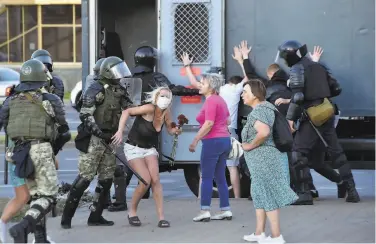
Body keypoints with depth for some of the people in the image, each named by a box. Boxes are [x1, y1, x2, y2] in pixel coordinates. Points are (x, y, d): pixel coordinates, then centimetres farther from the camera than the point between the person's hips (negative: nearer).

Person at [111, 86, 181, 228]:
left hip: (150, 149, 5)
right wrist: (120, 131, -33)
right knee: (146, 180, -15)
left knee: (155, 180, -10)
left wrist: (176, 131, -14)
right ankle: (132, 212, 7)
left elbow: (170, 130, 10)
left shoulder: (166, 113, -5)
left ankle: (161, 217, -9)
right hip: (134, 148, -5)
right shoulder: (150, 109, -23)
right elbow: (127, 112, -25)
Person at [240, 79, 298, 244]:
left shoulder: (257, 112, -18)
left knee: (268, 195, -5)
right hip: (268, 157, 10)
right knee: (260, 194, 17)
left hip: (264, 158, -10)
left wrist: (250, 145, -22)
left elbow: (264, 132, -36)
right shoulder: (266, 107, 14)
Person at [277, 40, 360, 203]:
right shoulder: (318, 67, 16)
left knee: (298, 153, -2)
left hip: (312, 118, -7)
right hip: (327, 115, 7)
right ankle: (351, 191, 11)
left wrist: (290, 118, -16)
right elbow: (336, 89, 16)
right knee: (336, 152, 11)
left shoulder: (297, 70, -7)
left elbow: (297, 96, -19)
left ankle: (305, 193, -9)